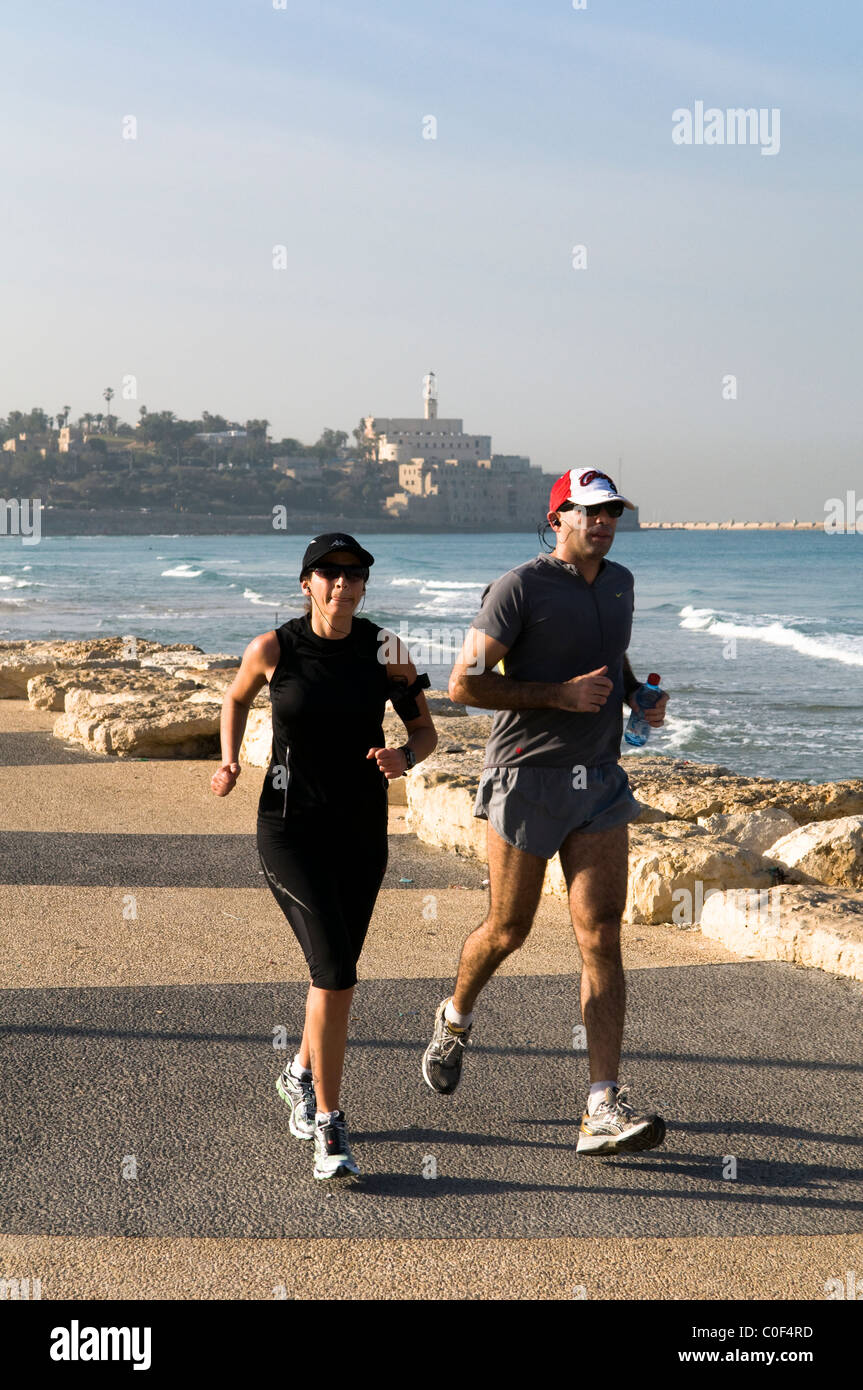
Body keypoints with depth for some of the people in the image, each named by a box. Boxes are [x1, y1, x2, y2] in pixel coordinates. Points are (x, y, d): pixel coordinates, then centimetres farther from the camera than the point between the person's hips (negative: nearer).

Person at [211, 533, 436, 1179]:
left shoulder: (386, 650, -4)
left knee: (335, 970, 17)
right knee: (335, 971, -18)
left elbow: (425, 729, 5)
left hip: (362, 831, 3)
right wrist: (229, 763, -2)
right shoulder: (273, 649, -7)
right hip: (291, 827, -3)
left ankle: (302, 1076, 46)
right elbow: (237, 700, 13)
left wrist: (404, 757, -17)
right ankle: (329, 1129, -9)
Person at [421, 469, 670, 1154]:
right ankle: (456, 1018, 42)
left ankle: (605, 1110, -10)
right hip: (528, 780, -5)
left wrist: (639, 696, 9)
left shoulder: (620, 583, 11)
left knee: (602, 937, -6)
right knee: (509, 931, 8)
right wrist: (561, 694, -19)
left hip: (600, 781, 5)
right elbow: (465, 684, -13)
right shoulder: (519, 588, -10)